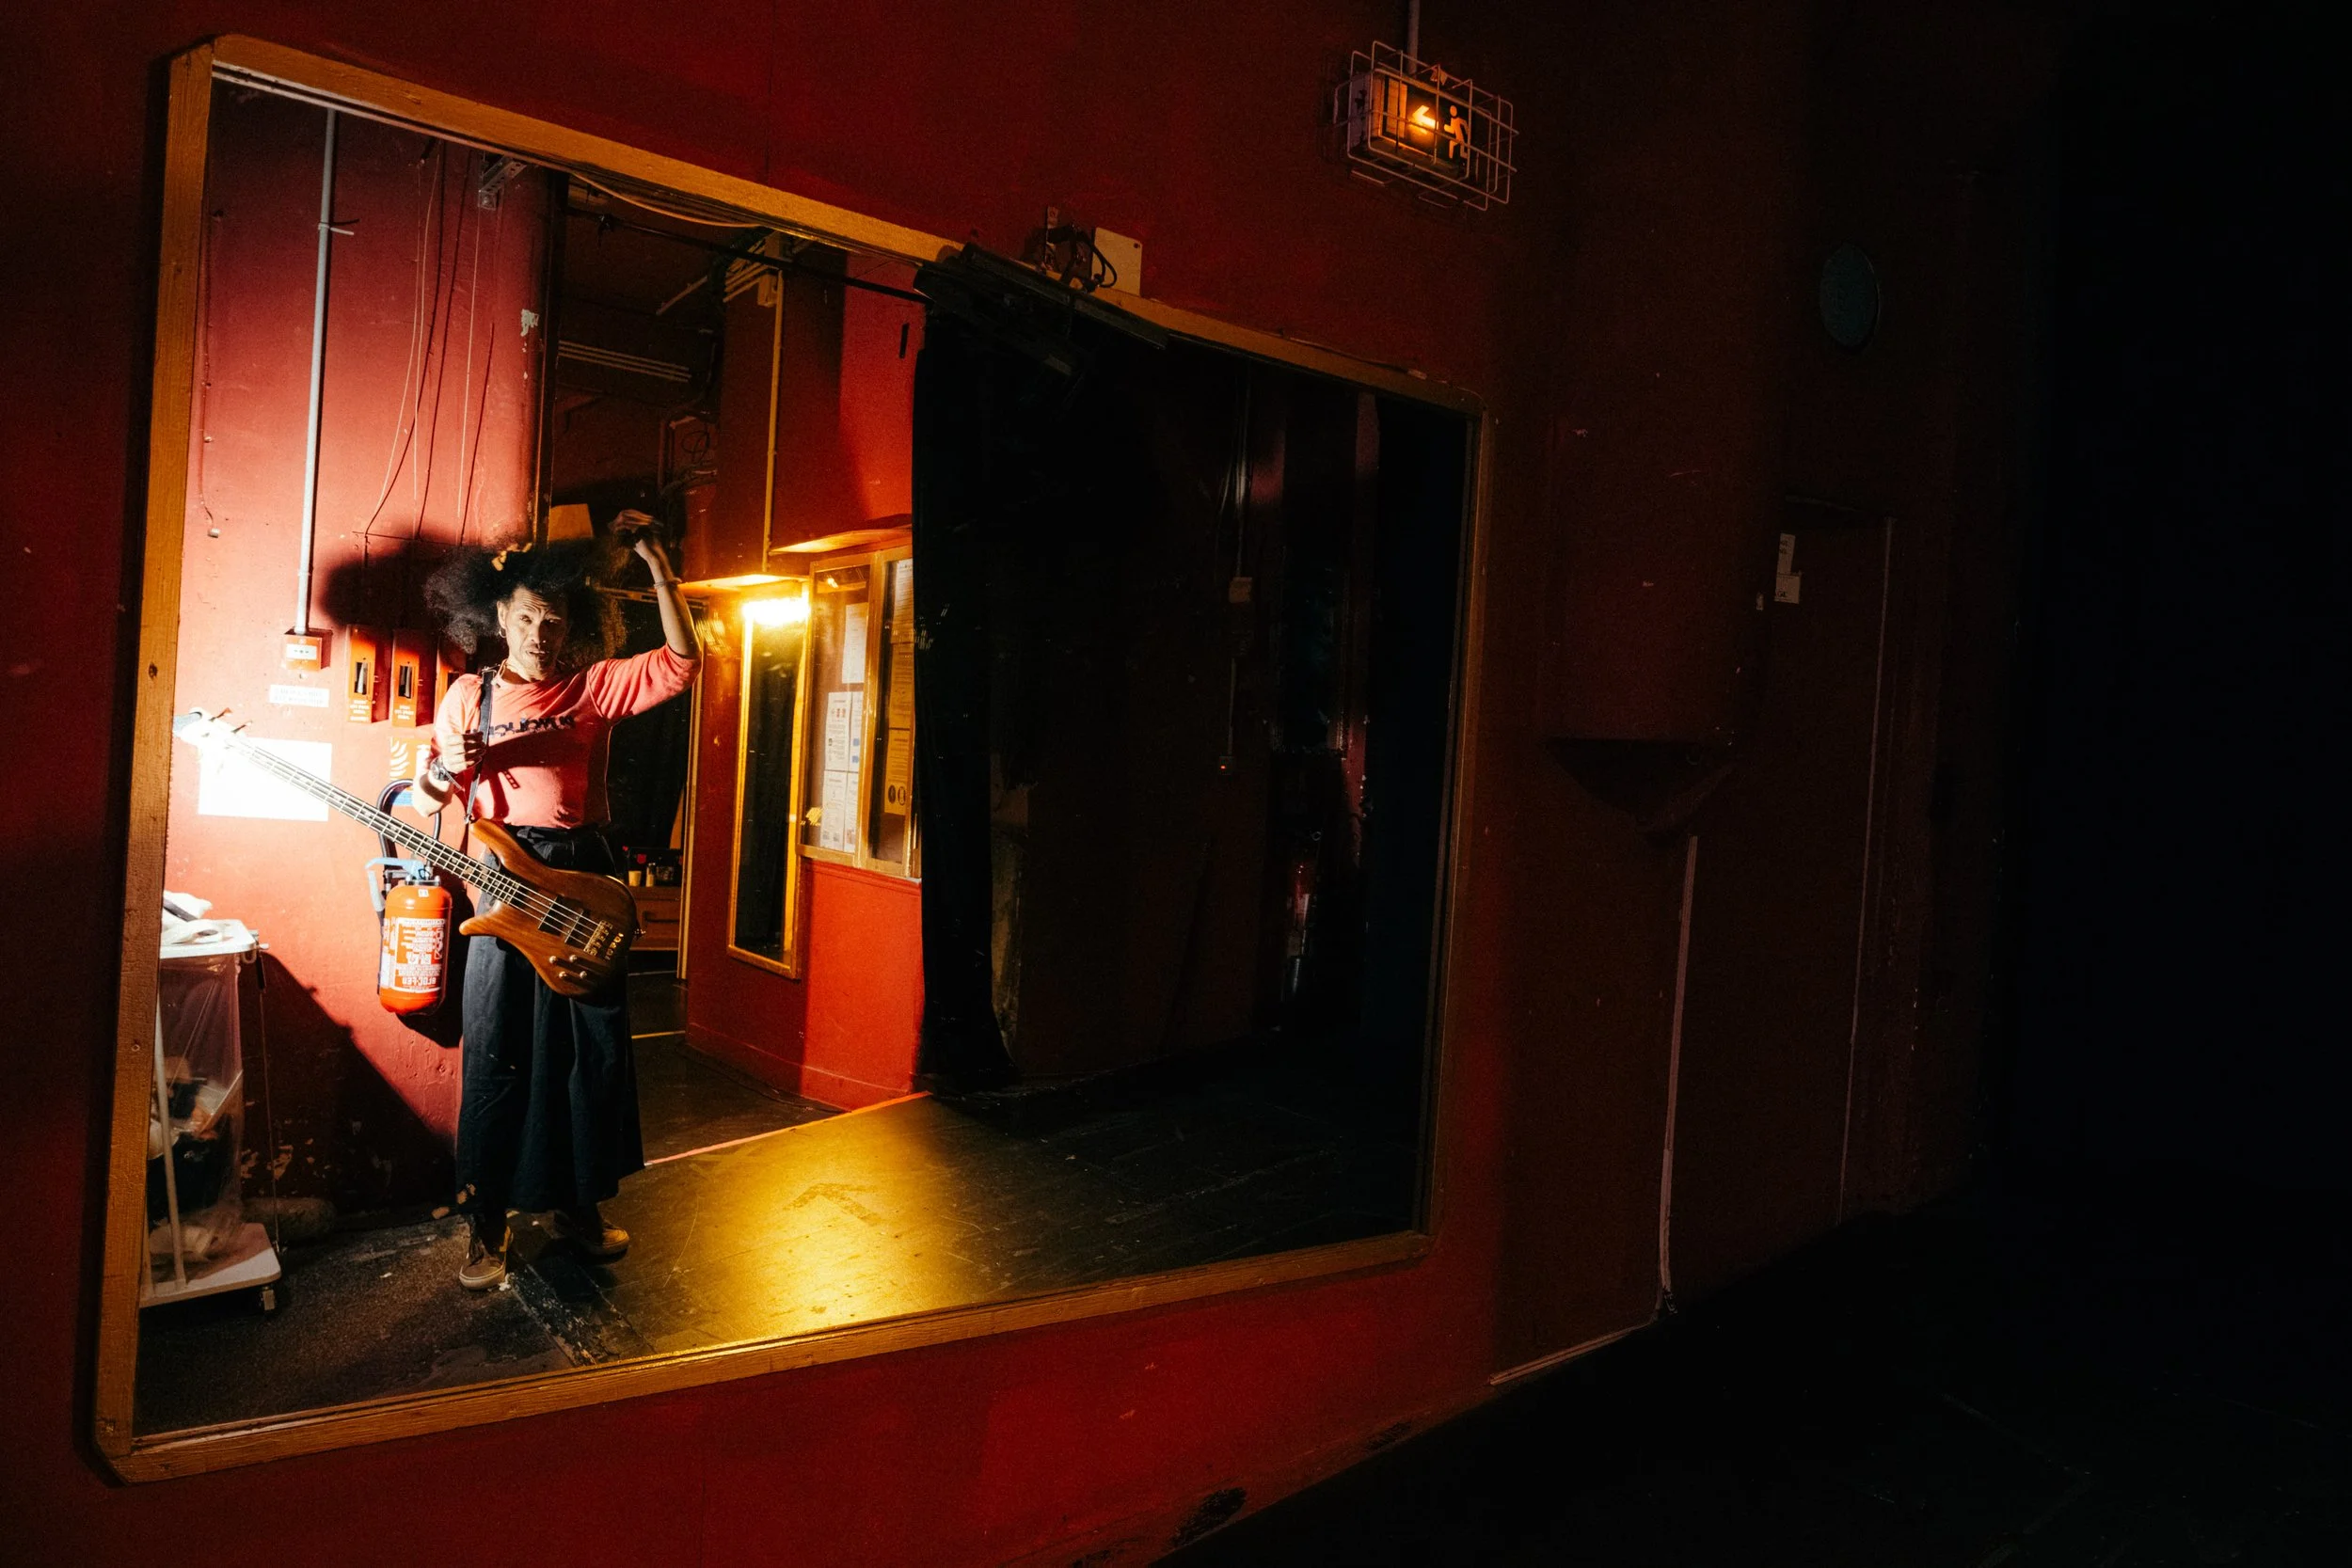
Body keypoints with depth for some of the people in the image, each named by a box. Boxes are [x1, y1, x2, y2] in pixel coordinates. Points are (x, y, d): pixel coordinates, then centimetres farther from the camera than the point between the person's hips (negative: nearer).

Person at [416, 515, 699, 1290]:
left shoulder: (595, 686, 5)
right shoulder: (470, 693, 7)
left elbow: (682, 660, -8)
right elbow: (427, 798, 10)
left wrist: (654, 558, -11)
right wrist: (449, 766, -14)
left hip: (583, 876, 1)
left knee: (592, 1047, 7)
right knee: (496, 1056, 1)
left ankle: (574, 1203, 24)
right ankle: (487, 1223, 13)